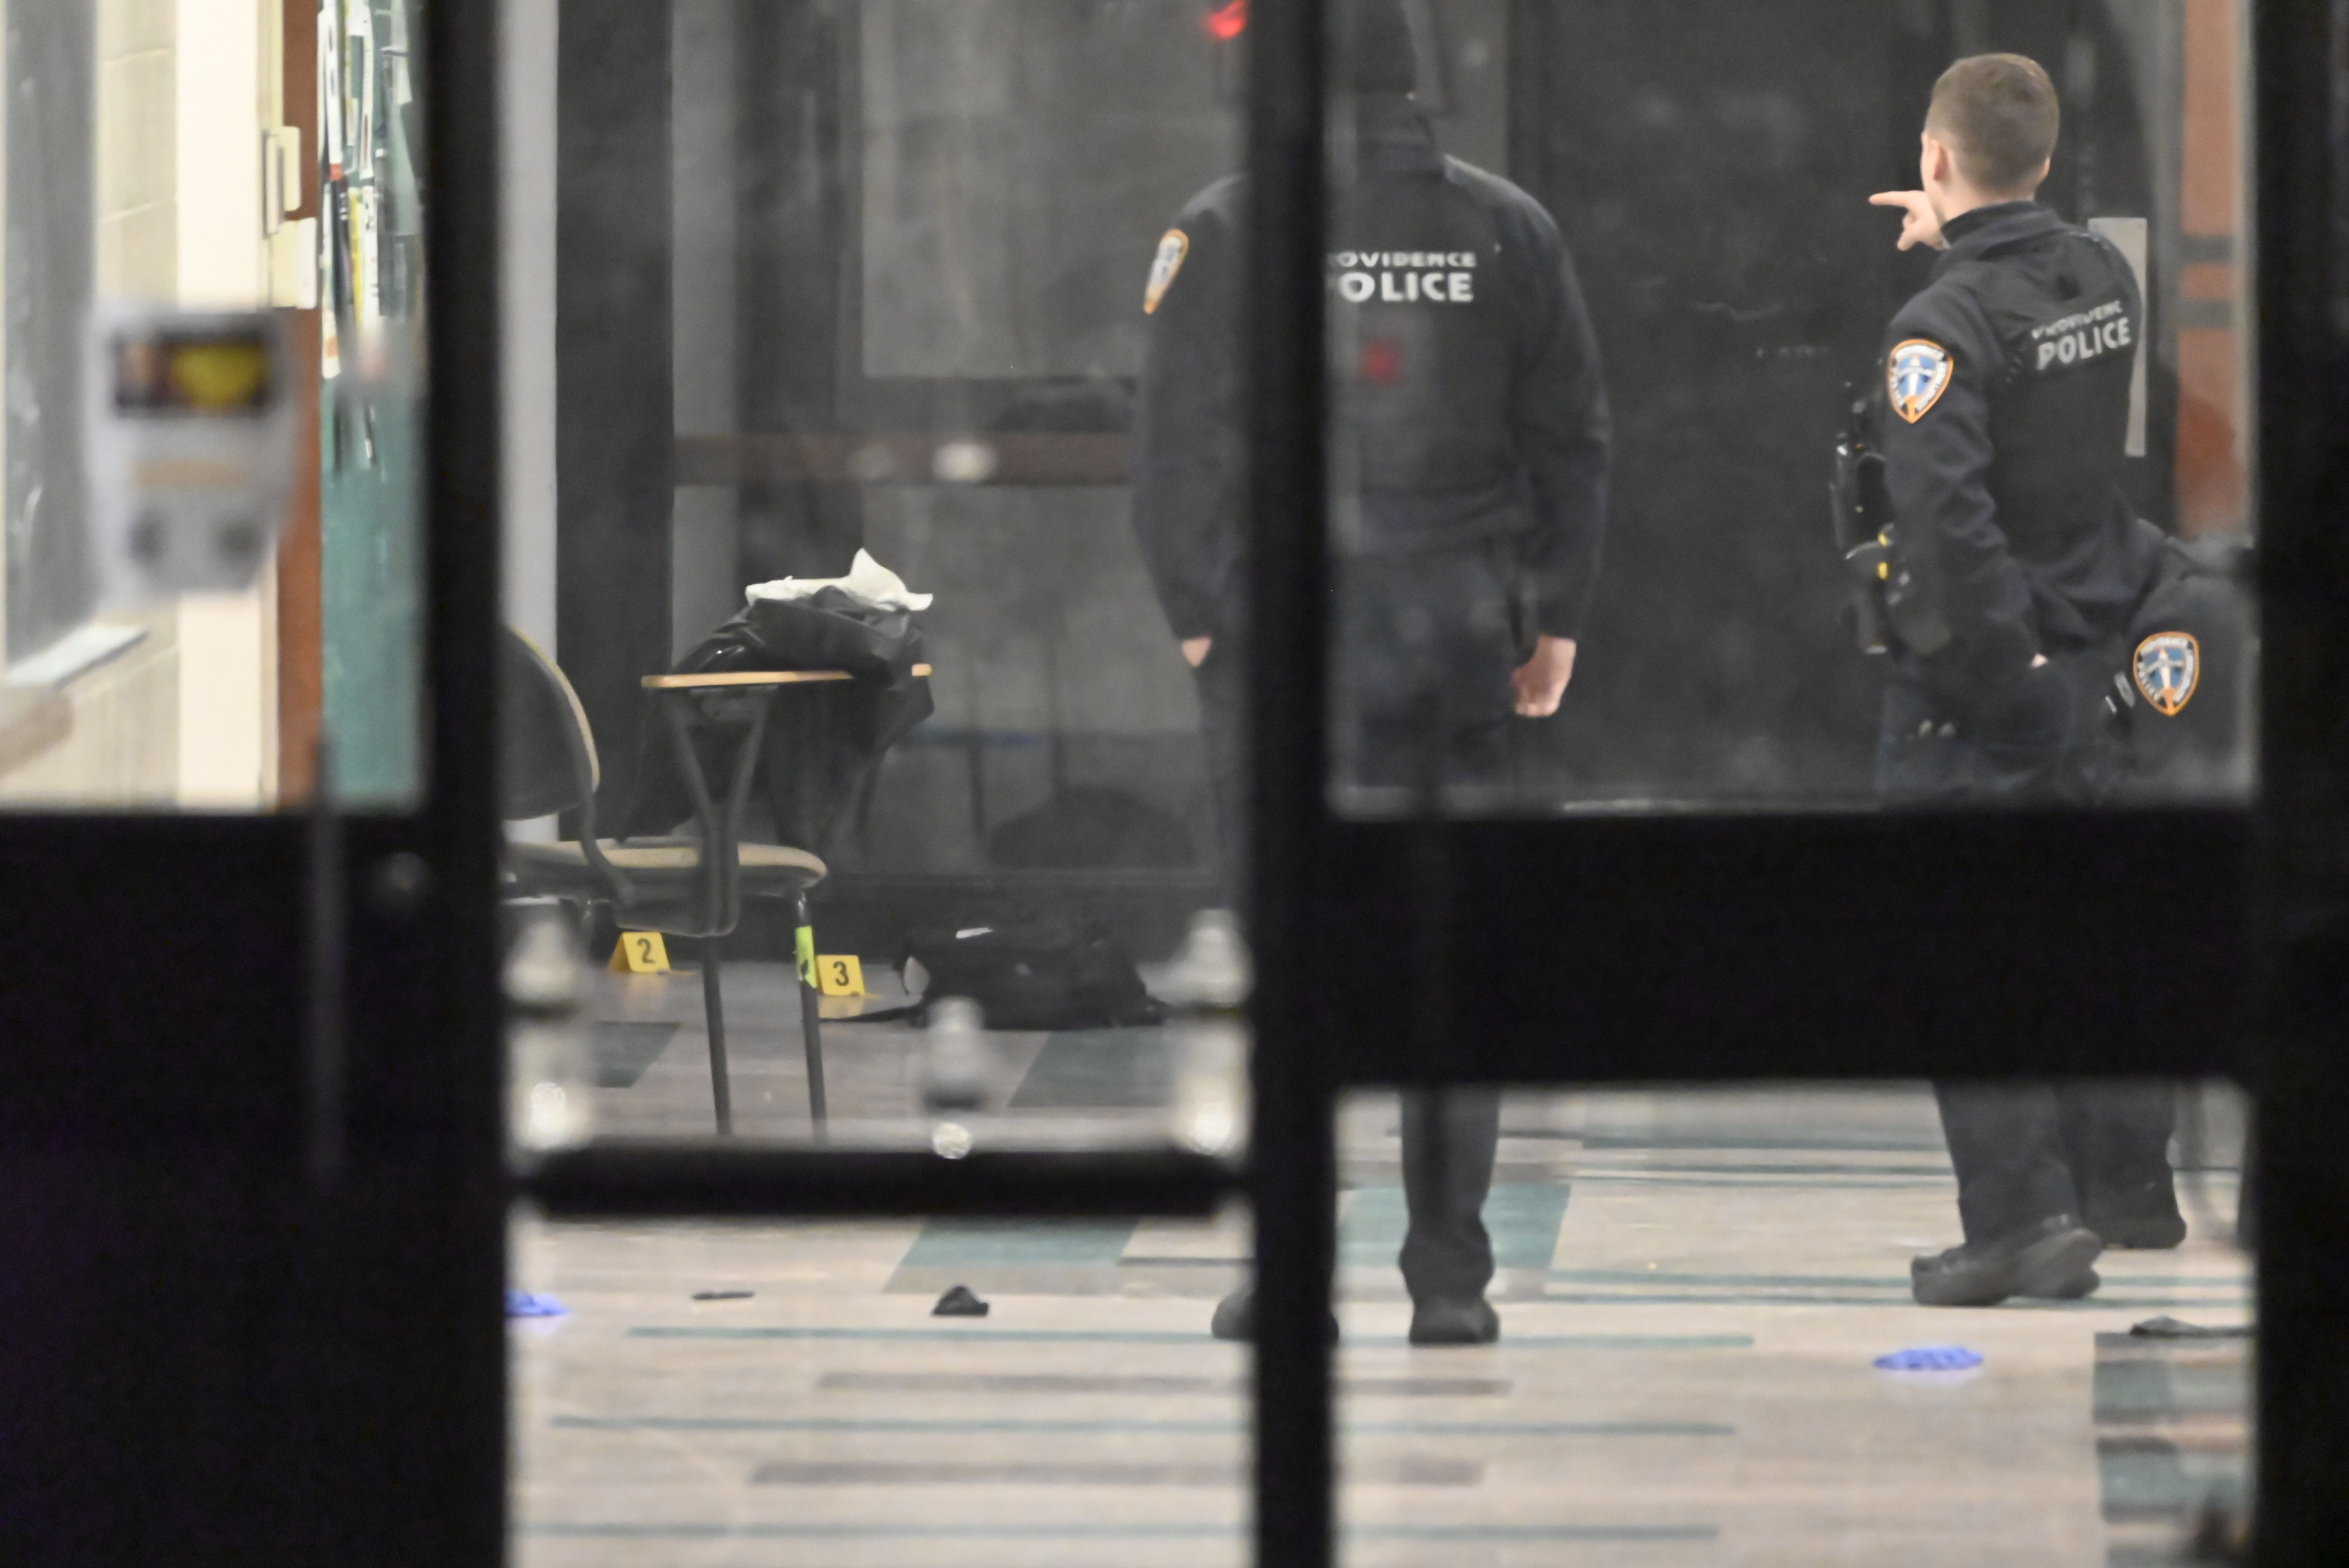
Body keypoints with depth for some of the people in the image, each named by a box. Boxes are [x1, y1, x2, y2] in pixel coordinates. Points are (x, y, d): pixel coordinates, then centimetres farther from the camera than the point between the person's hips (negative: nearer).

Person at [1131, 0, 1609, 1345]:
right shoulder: (1509, 231, 5)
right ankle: (1453, 1274, 5)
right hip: (1462, 629, 2)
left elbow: (1185, 443, -6)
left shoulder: (1230, 231, -5)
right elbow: (1574, 438, 8)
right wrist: (1557, 617, 14)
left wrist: (1199, 614, 2)